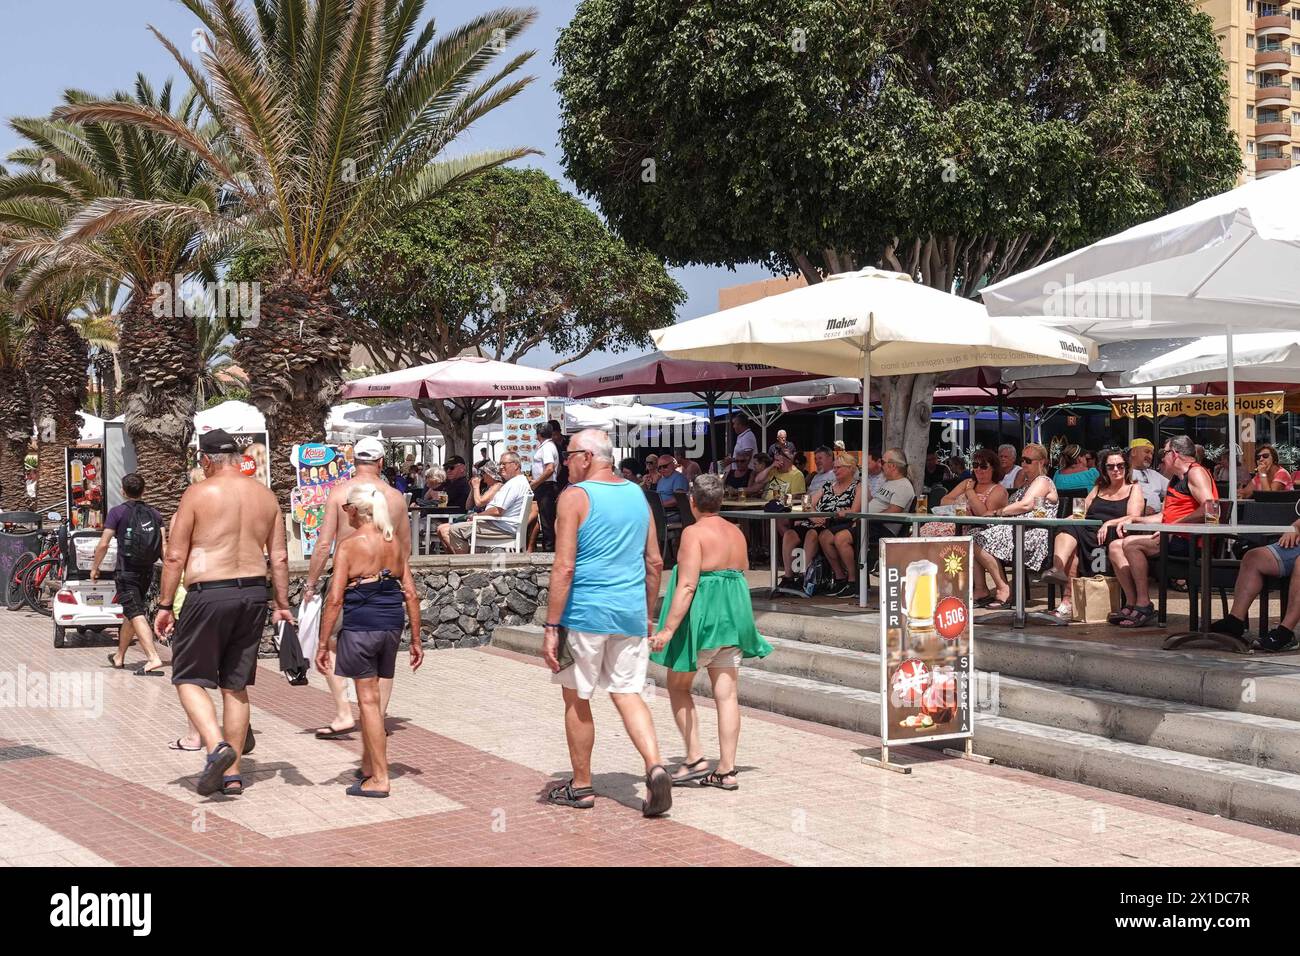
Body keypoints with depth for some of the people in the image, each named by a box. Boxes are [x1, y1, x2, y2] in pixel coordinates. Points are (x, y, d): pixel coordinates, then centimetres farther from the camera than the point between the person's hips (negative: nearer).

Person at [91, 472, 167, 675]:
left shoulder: (117, 512, -4)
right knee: (130, 614, 20)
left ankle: (153, 658, -27)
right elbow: (164, 546, -2)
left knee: (137, 616, -12)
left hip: (126, 571, -5)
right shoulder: (154, 514, 8)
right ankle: (119, 657, 34)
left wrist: (94, 567, 5)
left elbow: (103, 544, -8)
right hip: (147, 572, 5)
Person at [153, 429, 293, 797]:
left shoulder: (198, 494, -5)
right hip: (254, 592, 5)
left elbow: (175, 556, -6)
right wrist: (282, 605, 15)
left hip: (210, 594, -5)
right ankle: (232, 773, 14)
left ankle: (217, 746, -16)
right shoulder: (265, 495, 8)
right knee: (236, 685, 12)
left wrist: (165, 605, 0)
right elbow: (279, 557, 9)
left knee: (189, 679, 6)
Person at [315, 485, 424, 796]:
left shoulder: (349, 545, -8)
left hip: (360, 625, -6)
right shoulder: (395, 544, 8)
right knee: (370, 695, 20)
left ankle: (379, 779, 4)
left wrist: (324, 644, -9)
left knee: (368, 699, 1)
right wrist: (416, 639, 13)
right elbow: (411, 594, 7)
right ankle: (368, 765, 31)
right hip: (392, 624, 6)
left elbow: (335, 598, -13)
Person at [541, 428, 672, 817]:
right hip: (630, 613, 5)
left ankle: (581, 786, 19)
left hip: (586, 613, -5)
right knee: (627, 694, 10)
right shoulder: (637, 495, 10)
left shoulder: (575, 496, -9)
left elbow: (564, 567, -15)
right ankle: (655, 767, -11)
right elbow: (655, 562, 14)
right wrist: (648, 615, 22)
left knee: (576, 699, 10)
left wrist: (551, 627, -12)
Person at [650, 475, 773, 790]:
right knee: (727, 694, 5)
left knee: (678, 685, 11)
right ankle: (726, 770, 5)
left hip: (701, 617, -6)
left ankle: (695, 758, 5)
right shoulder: (737, 533, 10)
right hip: (735, 616, 7)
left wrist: (668, 629, -20)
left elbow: (687, 586, -19)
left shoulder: (694, 533, -12)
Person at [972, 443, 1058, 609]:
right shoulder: (1026, 482, 30)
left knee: (981, 540, -26)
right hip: (1015, 530, 10)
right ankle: (980, 590, -14)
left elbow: (1026, 505, -18)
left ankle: (1004, 589, -21)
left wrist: (998, 512, -12)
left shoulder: (1042, 481, -1)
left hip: (1033, 535, -10)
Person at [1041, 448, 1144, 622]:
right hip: (1088, 534, 4)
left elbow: (1134, 518, -2)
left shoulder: (1134, 488, 15)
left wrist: (1108, 524, -16)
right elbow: (1082, 513, 21)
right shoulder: (1098, 489, 31)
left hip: (1110, 539, -4)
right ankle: (1058, 569, -55)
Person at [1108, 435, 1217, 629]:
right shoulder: (1175, 479, 26)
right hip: (1174, 538, 10)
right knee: (1115, 546, 2)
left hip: (1189, 541, -10)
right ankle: (1131, 604, -8)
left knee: (1131, 544, -25)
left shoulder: (1196, 473, -7)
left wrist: (1175, 526, -20)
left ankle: (1144, 605, -23)